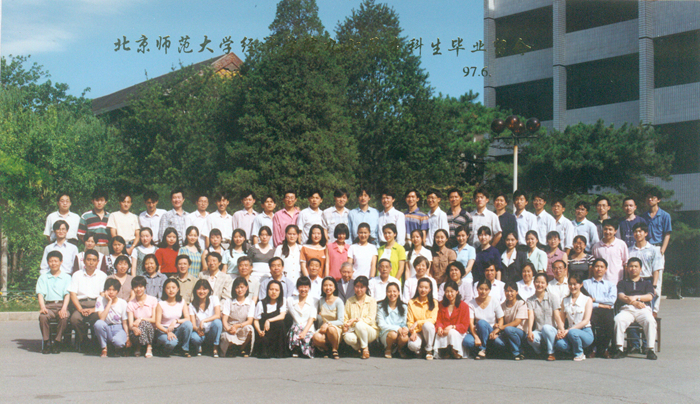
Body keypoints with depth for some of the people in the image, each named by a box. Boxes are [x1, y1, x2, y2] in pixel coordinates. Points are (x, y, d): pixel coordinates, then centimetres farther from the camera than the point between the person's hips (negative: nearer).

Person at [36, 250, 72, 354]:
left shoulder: (66, 277, 16)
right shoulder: (43, 277, 19)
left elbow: (67, 294, 4)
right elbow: (40, 294, 6)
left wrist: (64, 308, -15)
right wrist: (42, 307, -14)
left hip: (61, 304, -1)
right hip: (48, 305, 1)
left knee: (64, 317, -35)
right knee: (43, 316, -33)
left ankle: (57, 342, -22)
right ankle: (46, 342, -21)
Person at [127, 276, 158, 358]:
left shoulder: (153, 300, -1)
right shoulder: (130, 304, 3)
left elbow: (154, 320, -6)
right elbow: (130, 324, -9)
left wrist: (141, 319, -20)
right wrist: (134, 328, -33)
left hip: (151, 331, -1)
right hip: (137, 329, 1)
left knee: (145, 323, -34)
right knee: (133, 334, -34)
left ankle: (149, 348, -17)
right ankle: (138, 347, 1)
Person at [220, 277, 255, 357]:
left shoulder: (250, 303, 7)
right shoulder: (228, 302, 6)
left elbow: (250, 321, -5)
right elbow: (224, 319, -4)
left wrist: (237, 326, -24)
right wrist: (228, 329, -27)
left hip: (242, 330, 1)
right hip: (230, 328, -1)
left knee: (249, 328, -35)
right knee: (227, 338, -38)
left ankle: (242, 349, -7)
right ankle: (231, 348, 0)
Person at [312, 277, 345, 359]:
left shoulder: (338, 301, -5)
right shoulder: (321, 301, 10)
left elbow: (340, 321, -11)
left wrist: (328, 323, -25)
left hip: (337, 330, -3)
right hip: (323, 330, 3)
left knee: (331, 329, -40)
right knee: (316, 337, -33)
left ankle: (335, 349, -13)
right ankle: (327, 349, -2)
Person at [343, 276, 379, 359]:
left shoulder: (371, 301, 2)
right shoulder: (349, 301, 10)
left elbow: (370, 320, -8)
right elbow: (345, 317, 5)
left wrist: (355, 320, -21)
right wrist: (345, 325, -18)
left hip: (370, 331, -2)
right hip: (354, 331, 2)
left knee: (359, 324, -36)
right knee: (347, 337, -34)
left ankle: (365, 348, -13)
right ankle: (359, 349, -2)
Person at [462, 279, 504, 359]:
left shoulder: (495, 302, -2)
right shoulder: (472, 303, -2)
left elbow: (501, 320, 0)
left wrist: (495, 331, -19)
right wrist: (476, 337, -26)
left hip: (491, 333, 0)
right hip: (478, 332, 0)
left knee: (481, 322, -33)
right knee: (466, 341, -33)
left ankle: (483, 349, -20)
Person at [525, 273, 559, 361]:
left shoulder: (551, 298, 3)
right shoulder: (530, 300, 7)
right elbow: (531, 316, -8)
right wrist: (529, 331, -25)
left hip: (551, 331, -1)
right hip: (538, 332, 1)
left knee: (546, 327, -36)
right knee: (531, 338, -33)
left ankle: (551, 353, -16)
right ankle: (540, 353, 0)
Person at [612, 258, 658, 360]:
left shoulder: (646, 283, 28)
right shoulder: (622, 283, 27)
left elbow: (650, 297, 9)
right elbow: (621, 296, 7)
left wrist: (636, 297, -9)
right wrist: (634, 302, -10)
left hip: (643, 308, 0)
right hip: (627, 308, 0)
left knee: (650, 321, -35)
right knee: (618, 320, -34)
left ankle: (650, 350, -30)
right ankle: (619, 349, -29)